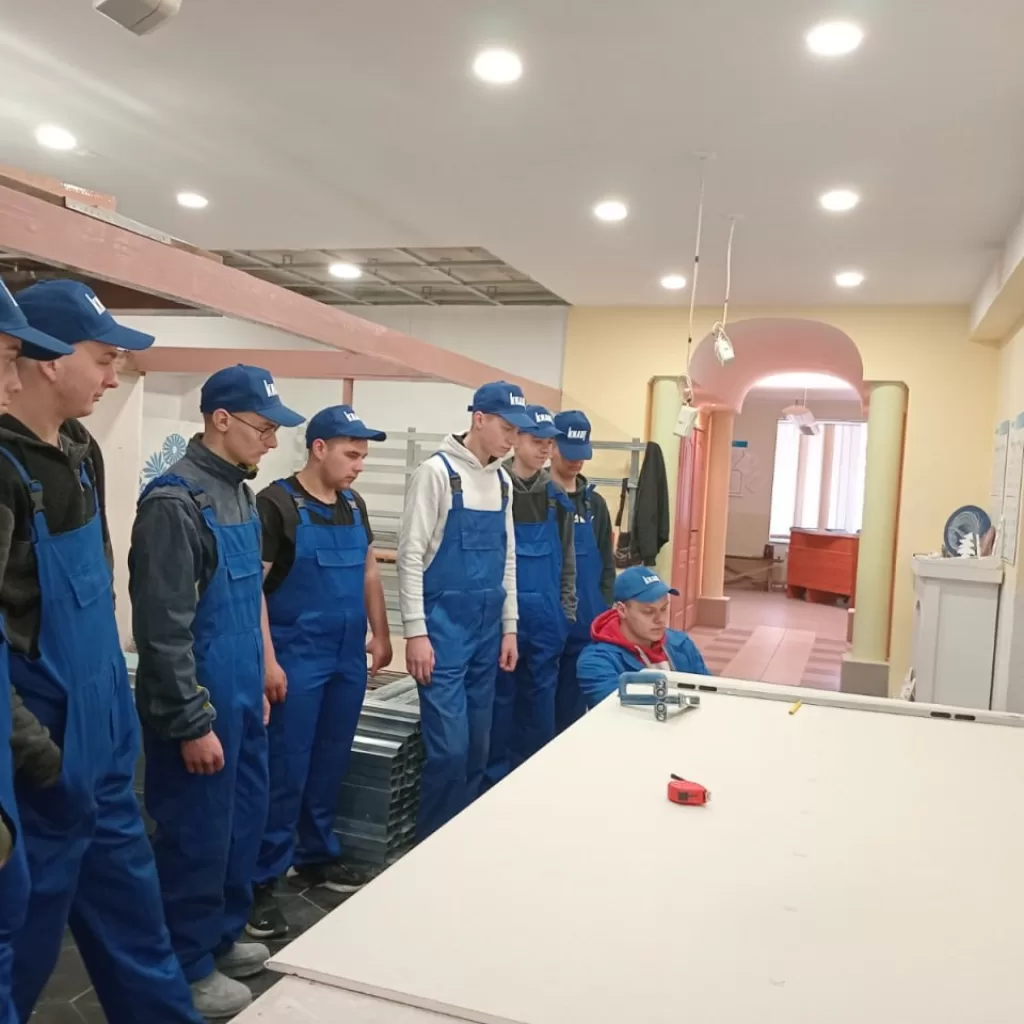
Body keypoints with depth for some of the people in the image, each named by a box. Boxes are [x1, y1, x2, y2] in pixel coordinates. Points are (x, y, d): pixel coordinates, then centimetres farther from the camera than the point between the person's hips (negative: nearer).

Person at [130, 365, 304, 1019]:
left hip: (242, 698, 9)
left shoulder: (240, 492, 10)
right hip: (200, 704, -9)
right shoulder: (176, 500, -18)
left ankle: (223, 935, 38)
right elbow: (163, 628, -20)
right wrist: (191, 723, -18)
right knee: (197, 835, 7)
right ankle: (189, 966, 26)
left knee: (245, 821, 19)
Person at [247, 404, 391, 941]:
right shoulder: (276, 503, -11)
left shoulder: (354, 506, 10)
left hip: (348, 659, 6)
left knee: (330, 764, 15)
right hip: (297, 658, -6)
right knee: (286, 770, 0)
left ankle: (316, 856, 32)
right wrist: (267, 659, -16)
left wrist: (380, 634, 14)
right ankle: (262, 879, 13)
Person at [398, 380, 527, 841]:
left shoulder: (502, 481, 11)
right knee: (449, 747, -5)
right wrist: (416, 632, -16)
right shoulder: (437, 472, -10)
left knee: (477, 747, 12)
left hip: (487, 629, 7)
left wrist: (509, 626, 13)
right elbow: (410, 556, -12)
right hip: (444, 627, -6)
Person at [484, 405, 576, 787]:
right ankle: (497, 776, 21)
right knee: (501, 695, 7)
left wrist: (566, 609, 9)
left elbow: (566, 556, 13)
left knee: (541, 695, 13)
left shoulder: (557, 496, 8)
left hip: (546, 614, 5)